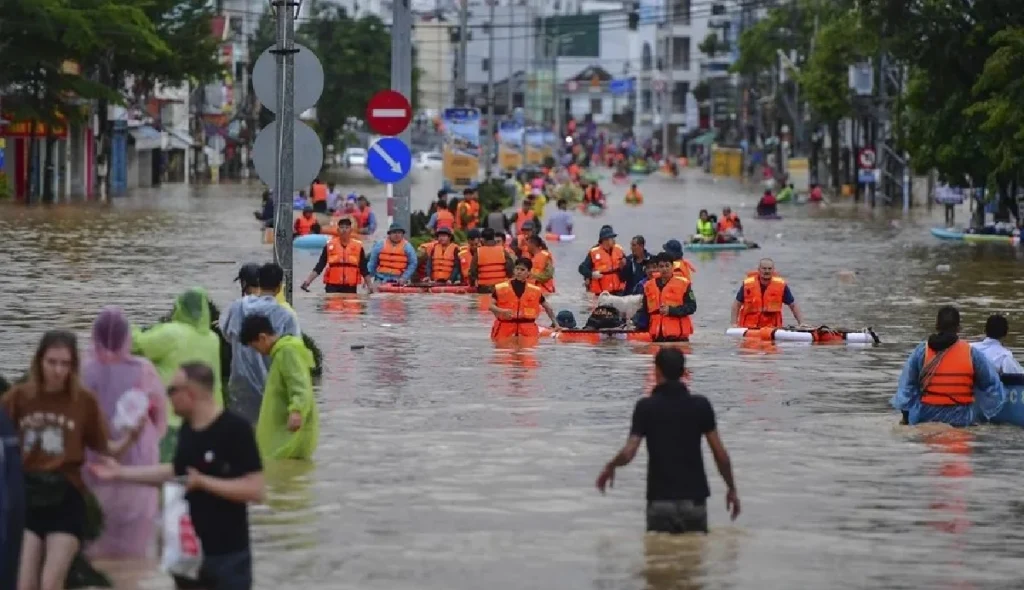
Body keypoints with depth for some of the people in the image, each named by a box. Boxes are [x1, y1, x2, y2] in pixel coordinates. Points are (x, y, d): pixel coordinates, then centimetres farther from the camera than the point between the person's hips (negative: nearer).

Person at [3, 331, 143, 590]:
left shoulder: (84, 401, -2)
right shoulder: (19, 396, -1)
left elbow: (104, 447, 3)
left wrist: (129, 437, -15)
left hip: (65, 499, -1)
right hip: (25, 496, 1)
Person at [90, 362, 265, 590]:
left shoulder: (235, 429, -19)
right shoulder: (188, 429, 6)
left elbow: (256, 490, -23)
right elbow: (176, 471, 22)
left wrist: (203, 482, -26)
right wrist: (121, 473, 20)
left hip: (227, 554, -8)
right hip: (188, 548, 8)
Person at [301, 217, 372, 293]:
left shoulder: (358, 246, 5)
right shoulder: (330, 245, 3)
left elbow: (364, 269, 10)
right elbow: (319, 266, 4)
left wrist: (369, 286, 6)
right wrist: (308, 281, -4)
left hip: (350, 288, 1)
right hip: (332, 287, -1)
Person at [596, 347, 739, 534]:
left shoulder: (646, 406, -6)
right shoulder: (701, 405, -1)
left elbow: (628, 454, -12)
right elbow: (720, 454, -1)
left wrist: (609, 467, 10)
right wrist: (732, 488, 12)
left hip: (660, 499, -1)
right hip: (694, 498, 1)